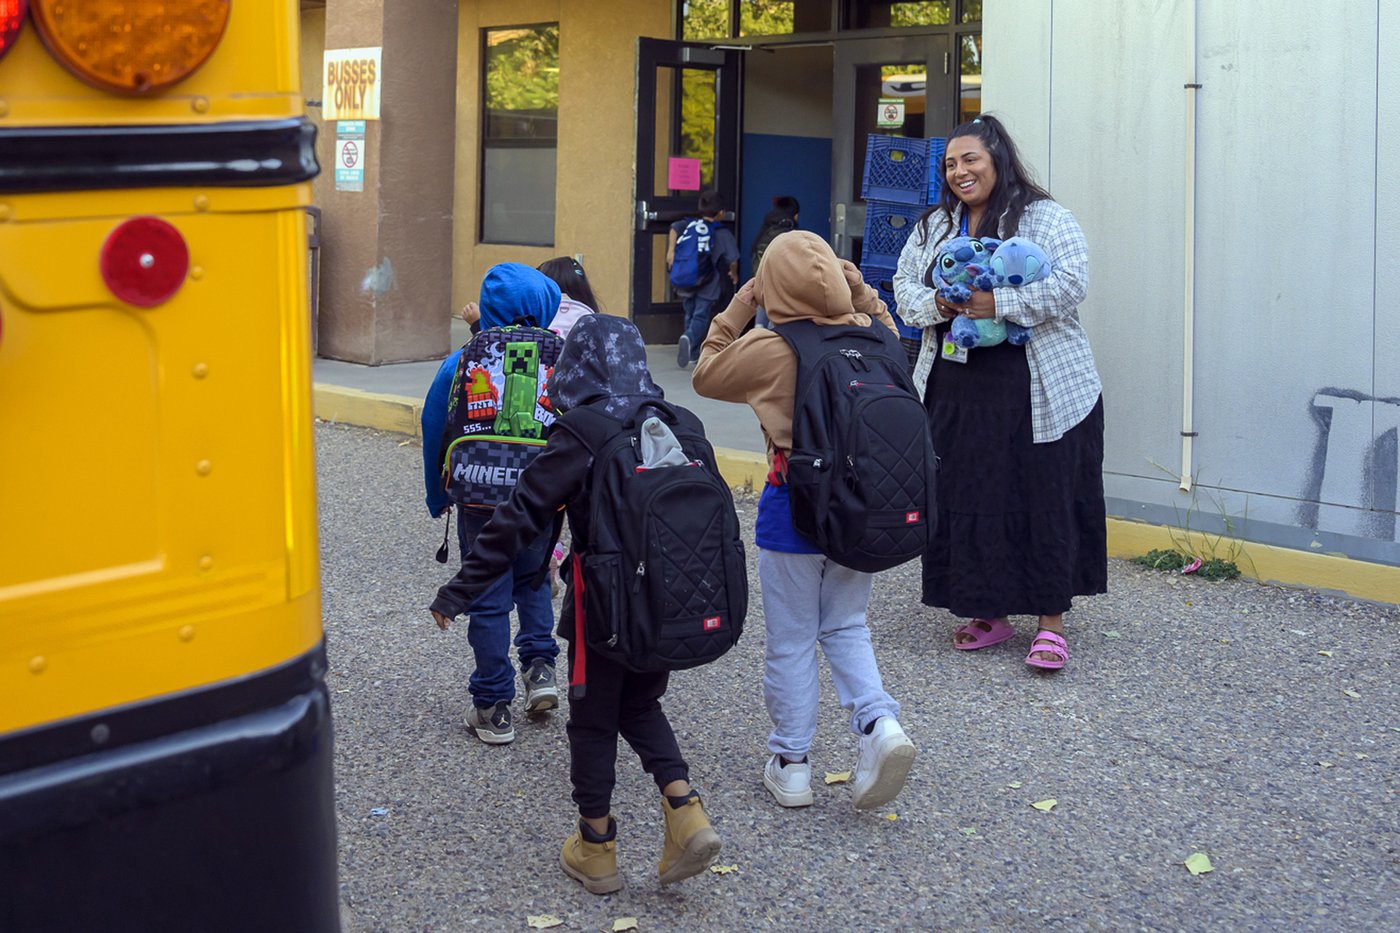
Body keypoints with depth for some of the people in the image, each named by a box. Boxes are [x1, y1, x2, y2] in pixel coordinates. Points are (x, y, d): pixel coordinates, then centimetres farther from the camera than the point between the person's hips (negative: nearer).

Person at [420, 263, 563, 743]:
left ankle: (493, 707, 11)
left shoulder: (460, 365, -9)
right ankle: (540, 666, 13)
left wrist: (438, 498, 11)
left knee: (488, 600, 7)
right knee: (533, 580, 26)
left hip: (480, 501, -2)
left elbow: (435, 434, -1)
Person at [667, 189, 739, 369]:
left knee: (690, 316, 17)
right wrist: (734, 273, 9)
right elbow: (732, 259, -9)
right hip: (709, 285, -4)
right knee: (701, 317, -8)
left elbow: (675, 228, -12)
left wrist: (671, 250, -9)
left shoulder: (689, 225, 6)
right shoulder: (723, 234, -5)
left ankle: (692, 355, 19)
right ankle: (689, 338, -38)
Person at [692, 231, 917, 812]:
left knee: (791, 639, 9)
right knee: (846, 626, 20)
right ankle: (878, 722, -2)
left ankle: (790, 763, 17)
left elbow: (706, 375, 2)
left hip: (794, 504, -4)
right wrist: (862, 295, 14)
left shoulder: (769, 348, -15)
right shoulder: (867, 334, -3)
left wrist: (738, 308, 3)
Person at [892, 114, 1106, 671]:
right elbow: (904, 285, 14)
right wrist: (935, 305, -8)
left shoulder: (1044, 218, -3)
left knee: (1043, 497, -2)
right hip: (957, 389, 5)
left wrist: (999, 304, -22)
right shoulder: (934, 226, 15)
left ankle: (1051, 621, 6)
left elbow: (1070, 283, -15)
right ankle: (990, 614, 19)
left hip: (1036, 390, -5)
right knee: (967, 498, 6)